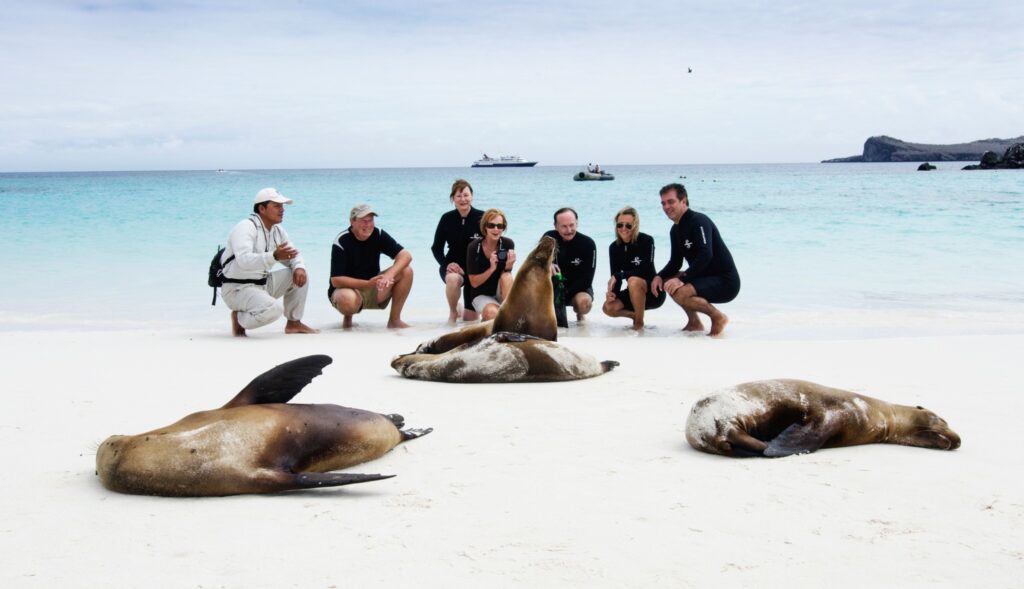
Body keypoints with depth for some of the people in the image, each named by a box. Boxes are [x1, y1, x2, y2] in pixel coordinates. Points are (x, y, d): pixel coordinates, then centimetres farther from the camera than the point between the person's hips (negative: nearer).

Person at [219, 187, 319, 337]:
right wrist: (274, 256, -48)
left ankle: (294, 323, 9)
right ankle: (239, 318, -4)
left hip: (263, 284, 9)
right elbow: (244, 260, -33)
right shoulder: (246, 227, -18)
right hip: (237, 289, -9)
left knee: (300, 275, 0)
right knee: (274, 309, -32)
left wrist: (299, 267, -10)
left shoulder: (278, 230, 9)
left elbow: (292, 254, 16)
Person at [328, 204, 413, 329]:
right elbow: (336, 280, -24)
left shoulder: (378, 235, -6)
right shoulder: (342, 241, -19)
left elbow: (405, 255, -14)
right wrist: (368, 283, -33)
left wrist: (389, 275, -34)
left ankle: (394, 320, -7)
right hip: (348, 288, -4)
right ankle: (348, 316, -2)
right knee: (348, 300, -41)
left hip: (373, 290, 4)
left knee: (406, 271, -17)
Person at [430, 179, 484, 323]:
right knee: (453, 279, -39)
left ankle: (465, 309, 45)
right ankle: (453, 312, -9)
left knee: (470, 321, 5)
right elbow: (436, 248, 2)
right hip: (454, 267, 0)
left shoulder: (482, 217, -13)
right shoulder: (447, 218, -6)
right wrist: (446, 264, -16)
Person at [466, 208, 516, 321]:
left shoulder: (508, 244, -14)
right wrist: (492, 268, -30)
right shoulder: (474, 247, -17)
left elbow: (506, 277, -12)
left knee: (506, 276, -30)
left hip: (501, 292, 2)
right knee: (493, 313, -33)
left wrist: (508, 266, -35)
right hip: (481, 294, -2)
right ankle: (486, 318, 3)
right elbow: (474, 283, -15)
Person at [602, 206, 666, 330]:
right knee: (608, 308, -18)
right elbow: (615, 276, -5)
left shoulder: (646, 240, -16)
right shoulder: (614, 247, -3)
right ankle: (636, 315, 13)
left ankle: (639, 322, -14)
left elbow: (645, 271, -26)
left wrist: (617, 276, -30)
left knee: (634, 281, -35)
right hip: (633, 293, 5)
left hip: (653, 292, -5)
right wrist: (612, 292, -26)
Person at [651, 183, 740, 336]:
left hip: (725, 281, -10)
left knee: (679, 292, -28)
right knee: (667, 282, 10)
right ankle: (694, 323, 16)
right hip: (704, 278, 10)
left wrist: (682, 278, -32)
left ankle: (718, 317, -6)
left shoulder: (699, 221, -18)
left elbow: (705, 255, -30)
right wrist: (660, 276, -4)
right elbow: (675, 262, 16)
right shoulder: (675, 230, 11)